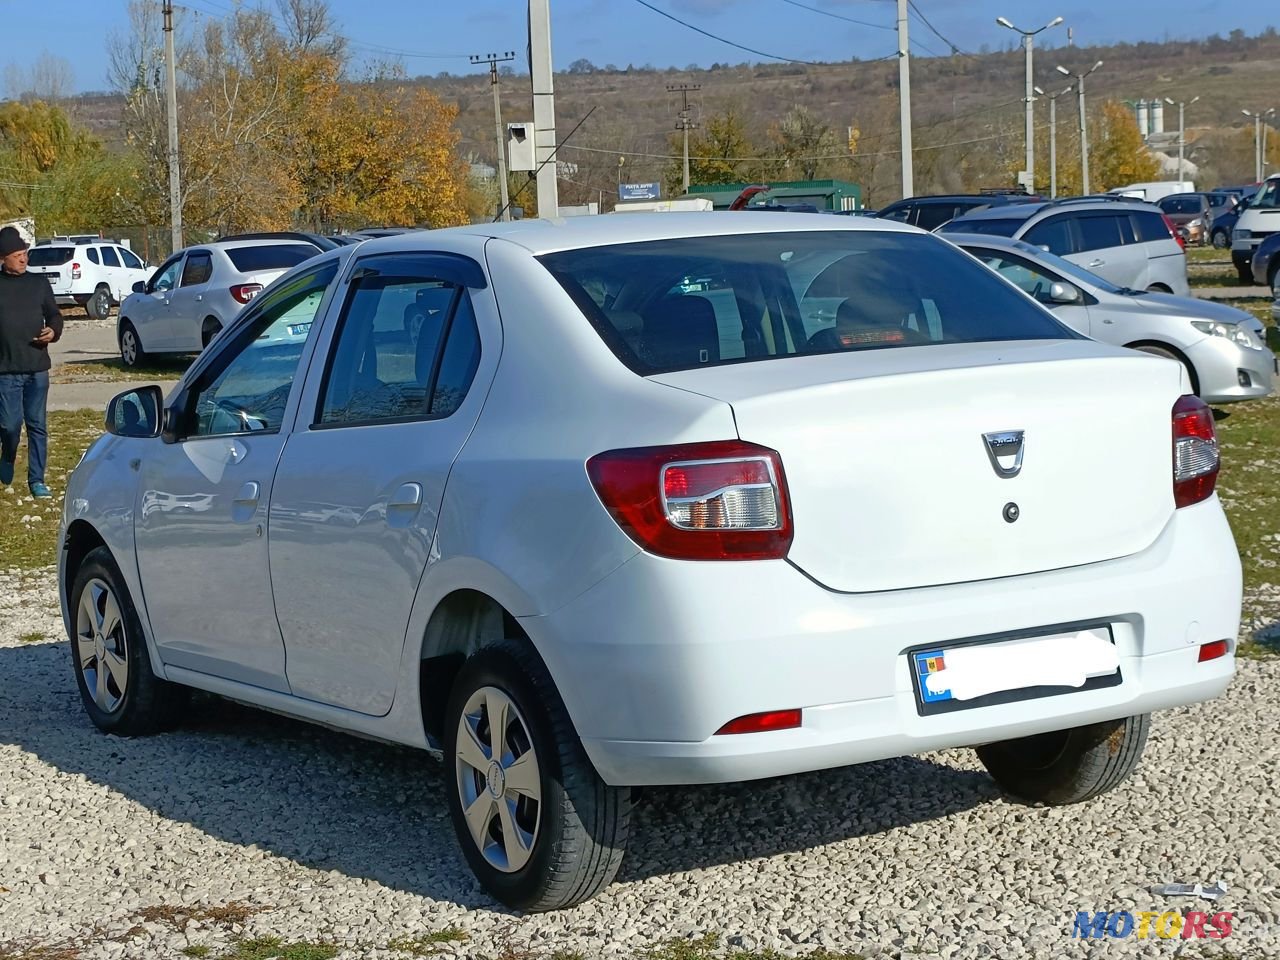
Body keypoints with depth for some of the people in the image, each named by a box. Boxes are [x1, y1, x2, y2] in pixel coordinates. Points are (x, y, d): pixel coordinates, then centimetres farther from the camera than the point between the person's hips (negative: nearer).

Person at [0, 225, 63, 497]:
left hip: (37, 368, 3)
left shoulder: (38, 283, 8)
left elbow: (54, 315, 15)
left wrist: (53, 331, -7)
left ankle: (37, 479, 12)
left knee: (38, 425, 5)